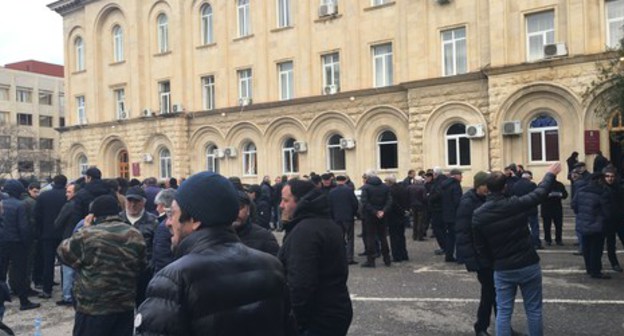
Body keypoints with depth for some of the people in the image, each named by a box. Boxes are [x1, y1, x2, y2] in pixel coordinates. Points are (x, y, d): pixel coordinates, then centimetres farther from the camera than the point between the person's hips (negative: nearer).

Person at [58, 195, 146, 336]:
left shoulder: (87, 235, -13)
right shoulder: (135, 235, 1)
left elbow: (64, 251, 4)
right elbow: (141, 266, 11)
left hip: (92, 309, -4)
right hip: (126, 306, 4)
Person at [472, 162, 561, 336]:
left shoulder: (478, 215, -10)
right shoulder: (516, 204, -15)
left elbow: (480, 246, -3)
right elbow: (539, 194, 3)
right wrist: (550, 174, 20)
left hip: (502, 270, 1)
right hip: (529, 265, -1)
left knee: (503, 312, 8)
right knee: (534, 310, 13)